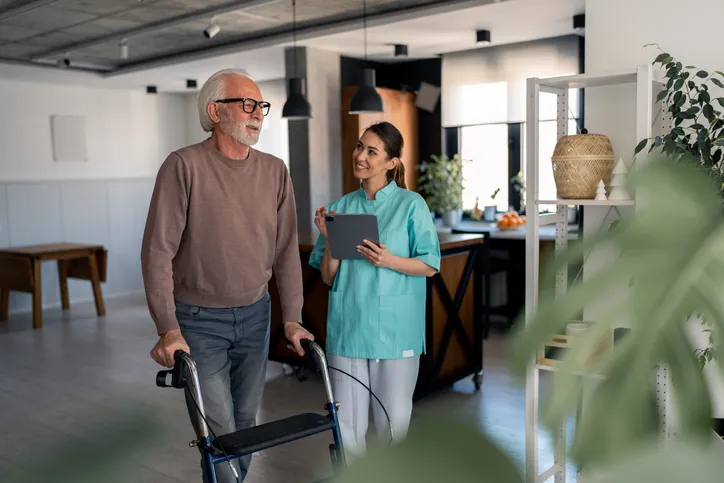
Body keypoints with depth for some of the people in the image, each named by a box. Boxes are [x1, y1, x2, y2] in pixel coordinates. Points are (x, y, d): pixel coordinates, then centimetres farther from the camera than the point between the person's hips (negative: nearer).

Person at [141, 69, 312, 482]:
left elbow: (286, 250, 3)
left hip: (255, 316, 5)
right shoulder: (185, 165, -13)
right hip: (200, 322, -4)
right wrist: (168, 329, -19)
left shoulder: (275, 171, 1)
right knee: (219, 432, -1)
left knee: (246, 420, 16)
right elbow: (158, 250, -15)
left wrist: (292, 318, -1)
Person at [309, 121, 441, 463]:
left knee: (393, 421, 7)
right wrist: (330, 240, -10)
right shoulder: (340, 207, 7)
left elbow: (430, 266, -1)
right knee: (346, 423, 9)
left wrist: (389, 261, -17)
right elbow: (328, 279, 7)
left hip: (394, 329, -3)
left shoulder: (411, 205, -2)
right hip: (347, 326, 3)